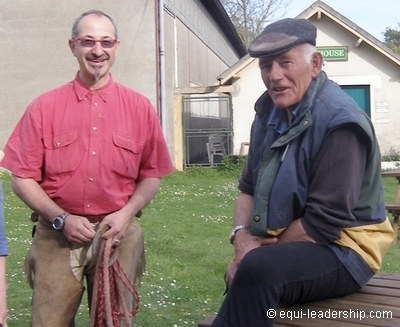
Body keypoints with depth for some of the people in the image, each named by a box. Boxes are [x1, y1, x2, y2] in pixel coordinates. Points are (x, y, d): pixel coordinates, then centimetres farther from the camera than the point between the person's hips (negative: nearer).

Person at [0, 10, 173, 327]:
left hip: (119, 234, 1)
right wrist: (61, 219, -11)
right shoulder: (44, 107, -1)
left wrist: (126, 214, -10)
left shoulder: (140, 107, 2)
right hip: (57, 235, -1)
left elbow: (151, 174, 5)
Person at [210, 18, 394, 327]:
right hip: (282, 247, 7)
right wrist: (242, 235, -9)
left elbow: (324, 223, -22)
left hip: (338, 250, -7)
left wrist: (261, 250, -14)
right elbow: (250, 186, 9)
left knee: (257, 269, -31)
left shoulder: (339, 121, -19)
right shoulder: (269, 113, 5)